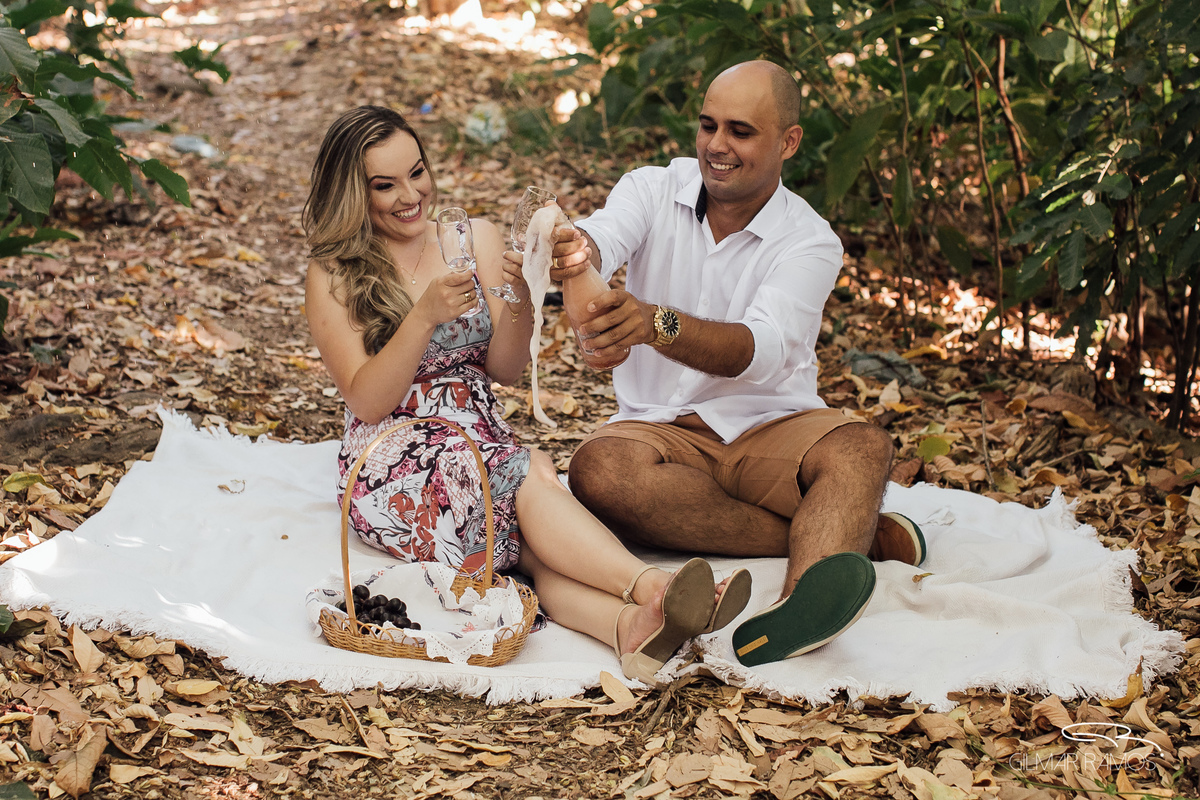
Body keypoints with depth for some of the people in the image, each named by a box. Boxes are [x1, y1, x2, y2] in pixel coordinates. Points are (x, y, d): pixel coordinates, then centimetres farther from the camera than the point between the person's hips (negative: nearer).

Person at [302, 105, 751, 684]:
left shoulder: (477, 240, 10)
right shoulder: (334, 276, 2)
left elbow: (504, 370, 4)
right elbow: (366, 402, -8)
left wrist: (521, 304, -17)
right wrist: (424, 316, -22)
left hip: (483, 446, 3)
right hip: (394, 467, -3)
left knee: (532, 536, -34)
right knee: (530, 476, -34)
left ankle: (632, 623, -61)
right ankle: (653, 588, -53)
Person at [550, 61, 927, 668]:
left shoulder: (810, 242, -6)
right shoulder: (651, 190, 4)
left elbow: (763, 350, -26)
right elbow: (603, 238, -20)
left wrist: (658, 324, -45)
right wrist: (574, 250, -48)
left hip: (770, 426, -1)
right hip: (662, 429, 1)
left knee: (863, 448, -33)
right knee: (598, 470, -33)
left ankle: (801, 608, -64)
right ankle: (856, 533, -30)